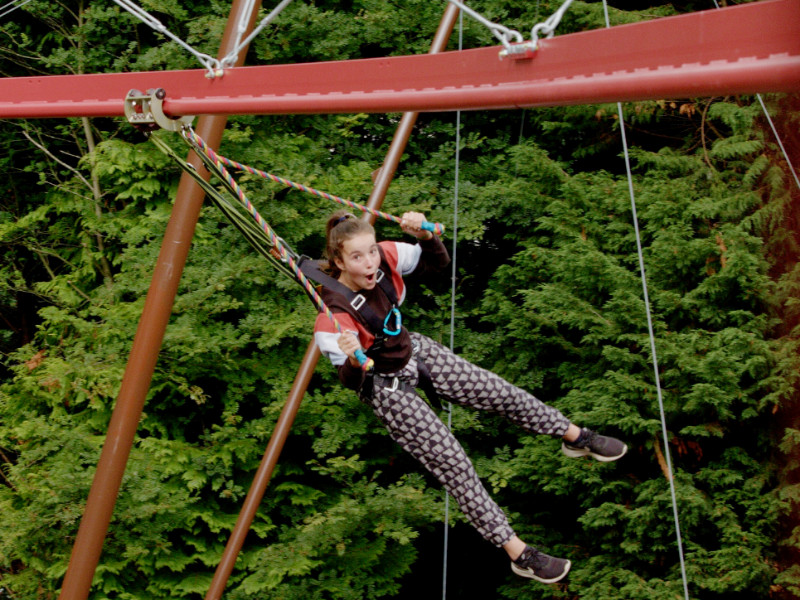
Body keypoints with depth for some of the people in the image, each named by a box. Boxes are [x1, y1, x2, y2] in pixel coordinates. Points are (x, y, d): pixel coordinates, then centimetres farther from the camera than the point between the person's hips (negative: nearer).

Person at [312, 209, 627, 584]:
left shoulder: (385, 257, -20)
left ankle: (576, 437, 35)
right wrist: (352, 361, -53)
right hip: (386, 388, -6)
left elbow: (437, 263, -9)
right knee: (454, 466, -6)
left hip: (413, 352, 6)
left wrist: (426, 236, -30)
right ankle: (518, 554, 4)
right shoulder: (334, 315, -34)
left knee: (501, 393, 10)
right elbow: (351, 382, -29)